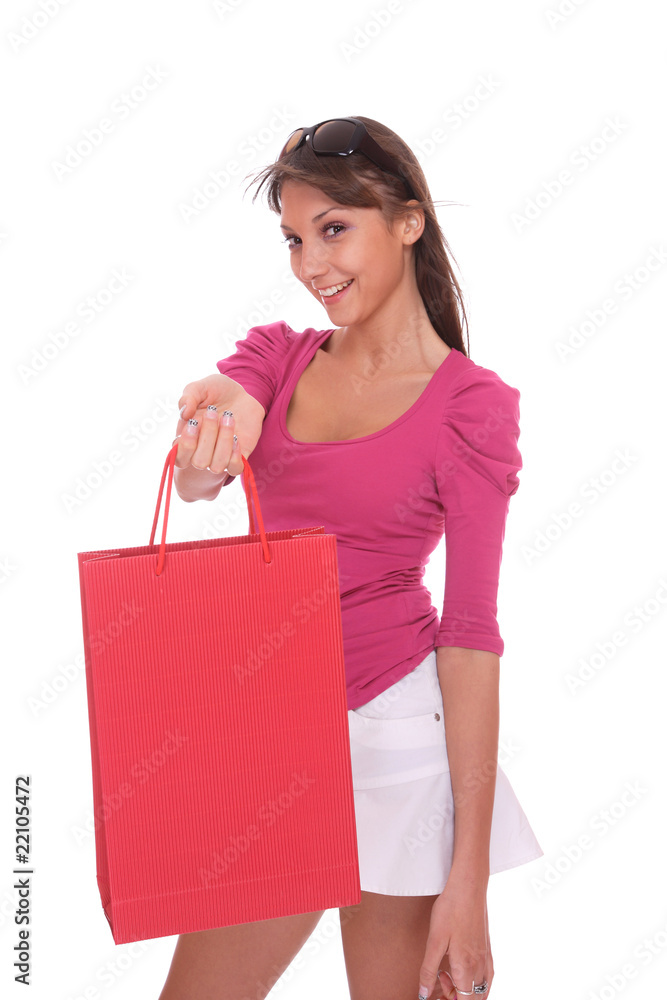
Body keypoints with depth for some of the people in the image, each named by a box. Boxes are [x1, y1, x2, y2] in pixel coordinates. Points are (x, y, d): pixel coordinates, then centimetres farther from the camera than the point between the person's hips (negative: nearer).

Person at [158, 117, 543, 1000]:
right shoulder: (278, 354, 6)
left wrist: (469, 874, -11)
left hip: (393, 730, -4)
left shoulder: (470, 404, -7)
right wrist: (210, 438, -41)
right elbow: (196, 479, -15)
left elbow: (471, 630, -9)